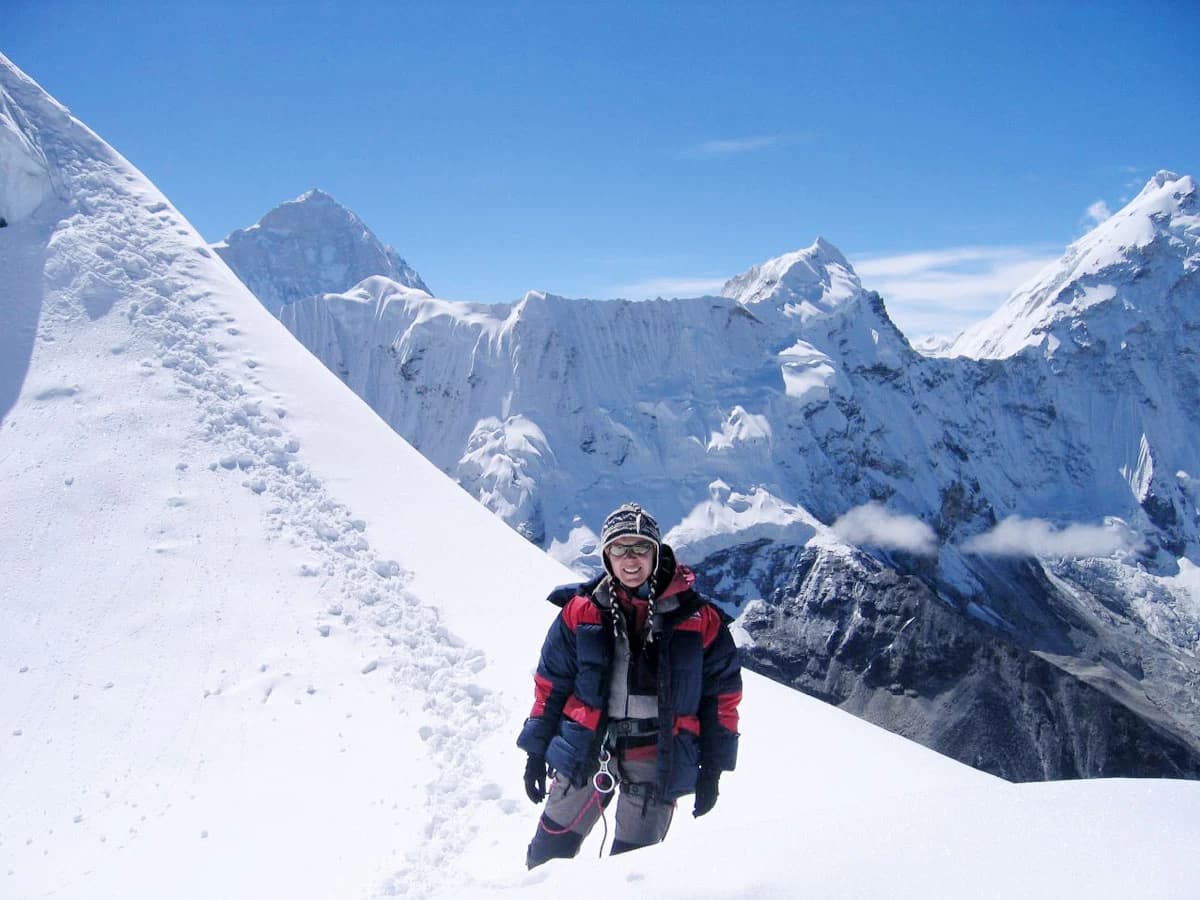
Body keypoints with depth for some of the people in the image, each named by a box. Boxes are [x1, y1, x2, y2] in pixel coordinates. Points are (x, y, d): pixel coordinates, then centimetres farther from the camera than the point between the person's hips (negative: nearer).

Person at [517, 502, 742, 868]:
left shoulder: (699, 619, -5)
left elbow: (723, 694, 3)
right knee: (548, 855, 9)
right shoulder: (580, 611, -3)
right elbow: (550, 683, 6)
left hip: (657, 763, -1)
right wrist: (536, 751, 6)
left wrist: (712, 768, 4)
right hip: (583, 752, 1)